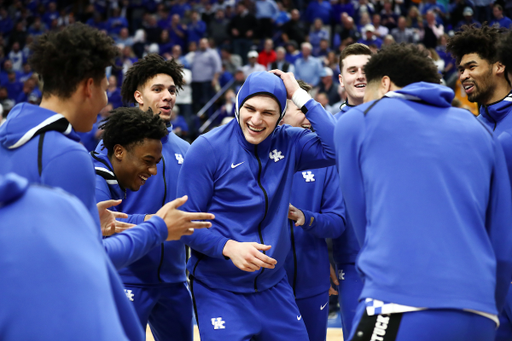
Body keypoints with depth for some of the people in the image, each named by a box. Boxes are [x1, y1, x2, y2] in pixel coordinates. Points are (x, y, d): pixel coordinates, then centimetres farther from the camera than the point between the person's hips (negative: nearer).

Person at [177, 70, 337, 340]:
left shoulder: (288, 143, 2)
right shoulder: (208, 148, -11)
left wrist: (299, 95, -13)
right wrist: (229, 247, -26)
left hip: (273, 287, 5)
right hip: (220, 291, -4)